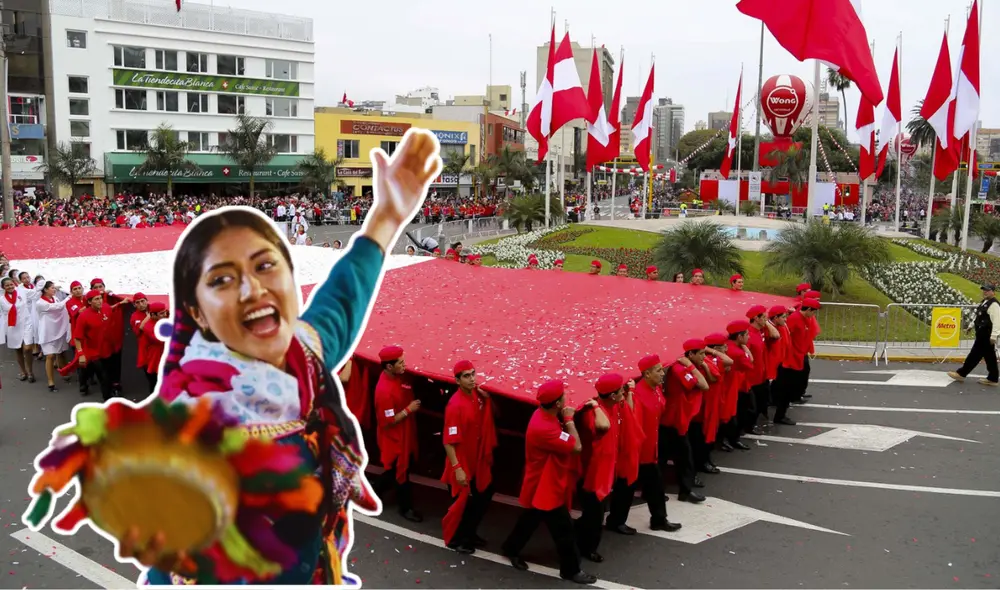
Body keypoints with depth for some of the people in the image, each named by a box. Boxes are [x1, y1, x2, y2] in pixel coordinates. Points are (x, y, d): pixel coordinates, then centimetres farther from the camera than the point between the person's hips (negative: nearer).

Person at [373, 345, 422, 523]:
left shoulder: (398, 377, -3)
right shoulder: (384, 390, -30)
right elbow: (388, 421, -25)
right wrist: (409, 410, -21)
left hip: (405, 434, 9)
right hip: (394, 439, -9)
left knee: (395, 471, 22)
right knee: (401, 472, 8)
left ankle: (373, 494, 41)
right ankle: (406, 508, 26)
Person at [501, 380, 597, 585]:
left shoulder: (545, 415, -3)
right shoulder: (543, 427, -35)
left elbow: (564, 440, 5)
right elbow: (576, 447, -28)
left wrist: (566, 418, -8)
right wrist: (569, 419, -19)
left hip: (543, 485, 10)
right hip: (545, 487, -10)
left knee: (530, 520, 26)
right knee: (564, 528, 4)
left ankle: (511, 549, 46)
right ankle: (571, 570, 19)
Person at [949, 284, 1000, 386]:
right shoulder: (984, 302, 14)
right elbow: (979, 317, 26)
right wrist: (972, 326, 26)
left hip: (986, 335, -10)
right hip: (982, 334, 10)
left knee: (975, 355, -2)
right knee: (989, 357, 13)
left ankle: (961, 374, 5)